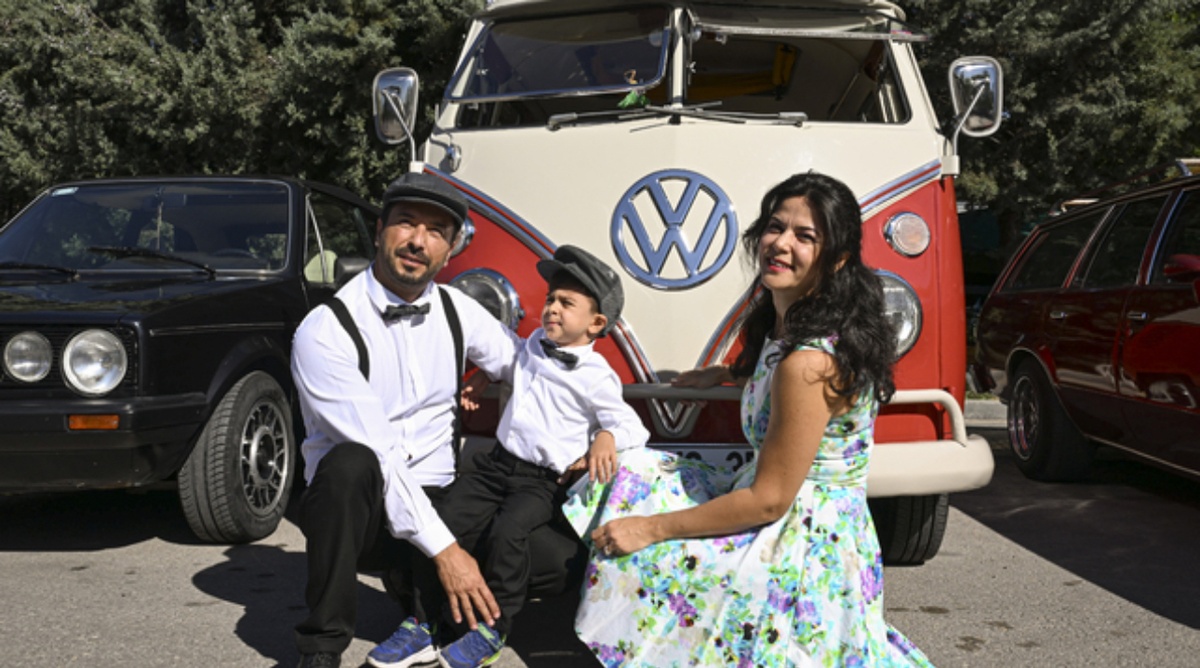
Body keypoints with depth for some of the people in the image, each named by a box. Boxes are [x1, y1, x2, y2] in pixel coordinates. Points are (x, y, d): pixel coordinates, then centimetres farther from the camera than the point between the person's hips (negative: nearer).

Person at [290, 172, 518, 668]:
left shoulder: (457, 311, 0)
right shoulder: (326, 331, -18)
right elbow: (376, 455, -23)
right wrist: (443, 548, -27)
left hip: (432, 500, 4)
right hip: (356, 510, -4)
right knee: (349, 463, -39)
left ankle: (426, 612, 8)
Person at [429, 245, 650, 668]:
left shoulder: (595, 376, -9)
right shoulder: (533, 347, 11)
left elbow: (633, 427, -6)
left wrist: (607, 437, -25)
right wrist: (482, 379, 20)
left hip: (542, 481, -6)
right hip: (497, 463, 6)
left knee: (507, 532, -30)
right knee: (444, 521, -11)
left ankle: (493, 629, -13)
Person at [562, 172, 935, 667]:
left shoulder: (809, 362, -28)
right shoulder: (785, 322, 2)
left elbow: (769, 499, -25)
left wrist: (651, 528, -19)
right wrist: (719, 375, 25)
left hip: (804, 546, -10)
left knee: (633, 560, -14)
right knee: (634, 472, 13)